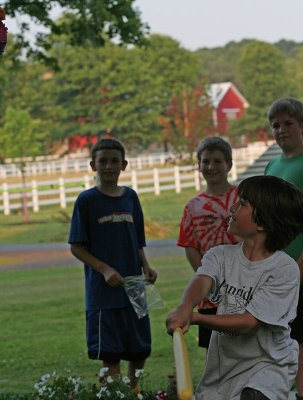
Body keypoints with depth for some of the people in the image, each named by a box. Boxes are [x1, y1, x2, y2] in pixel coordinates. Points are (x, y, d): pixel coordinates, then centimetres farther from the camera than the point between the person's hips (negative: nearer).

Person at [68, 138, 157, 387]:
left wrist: (146, 267, -2)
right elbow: (76, 247, -4)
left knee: (139, 352, 10)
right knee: (110, 356, -5)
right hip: (102, 291, -4)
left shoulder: (130, 197, 9)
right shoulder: (87, 200, -4)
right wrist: (104, 269, -16)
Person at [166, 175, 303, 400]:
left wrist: (195, 318, -26)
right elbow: (203, 281, -21)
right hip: (223, 363, 6)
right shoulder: (221, 256, 1)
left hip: (267, 363, -6)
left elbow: (248, 322, -20)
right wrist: (185, 309, -44)